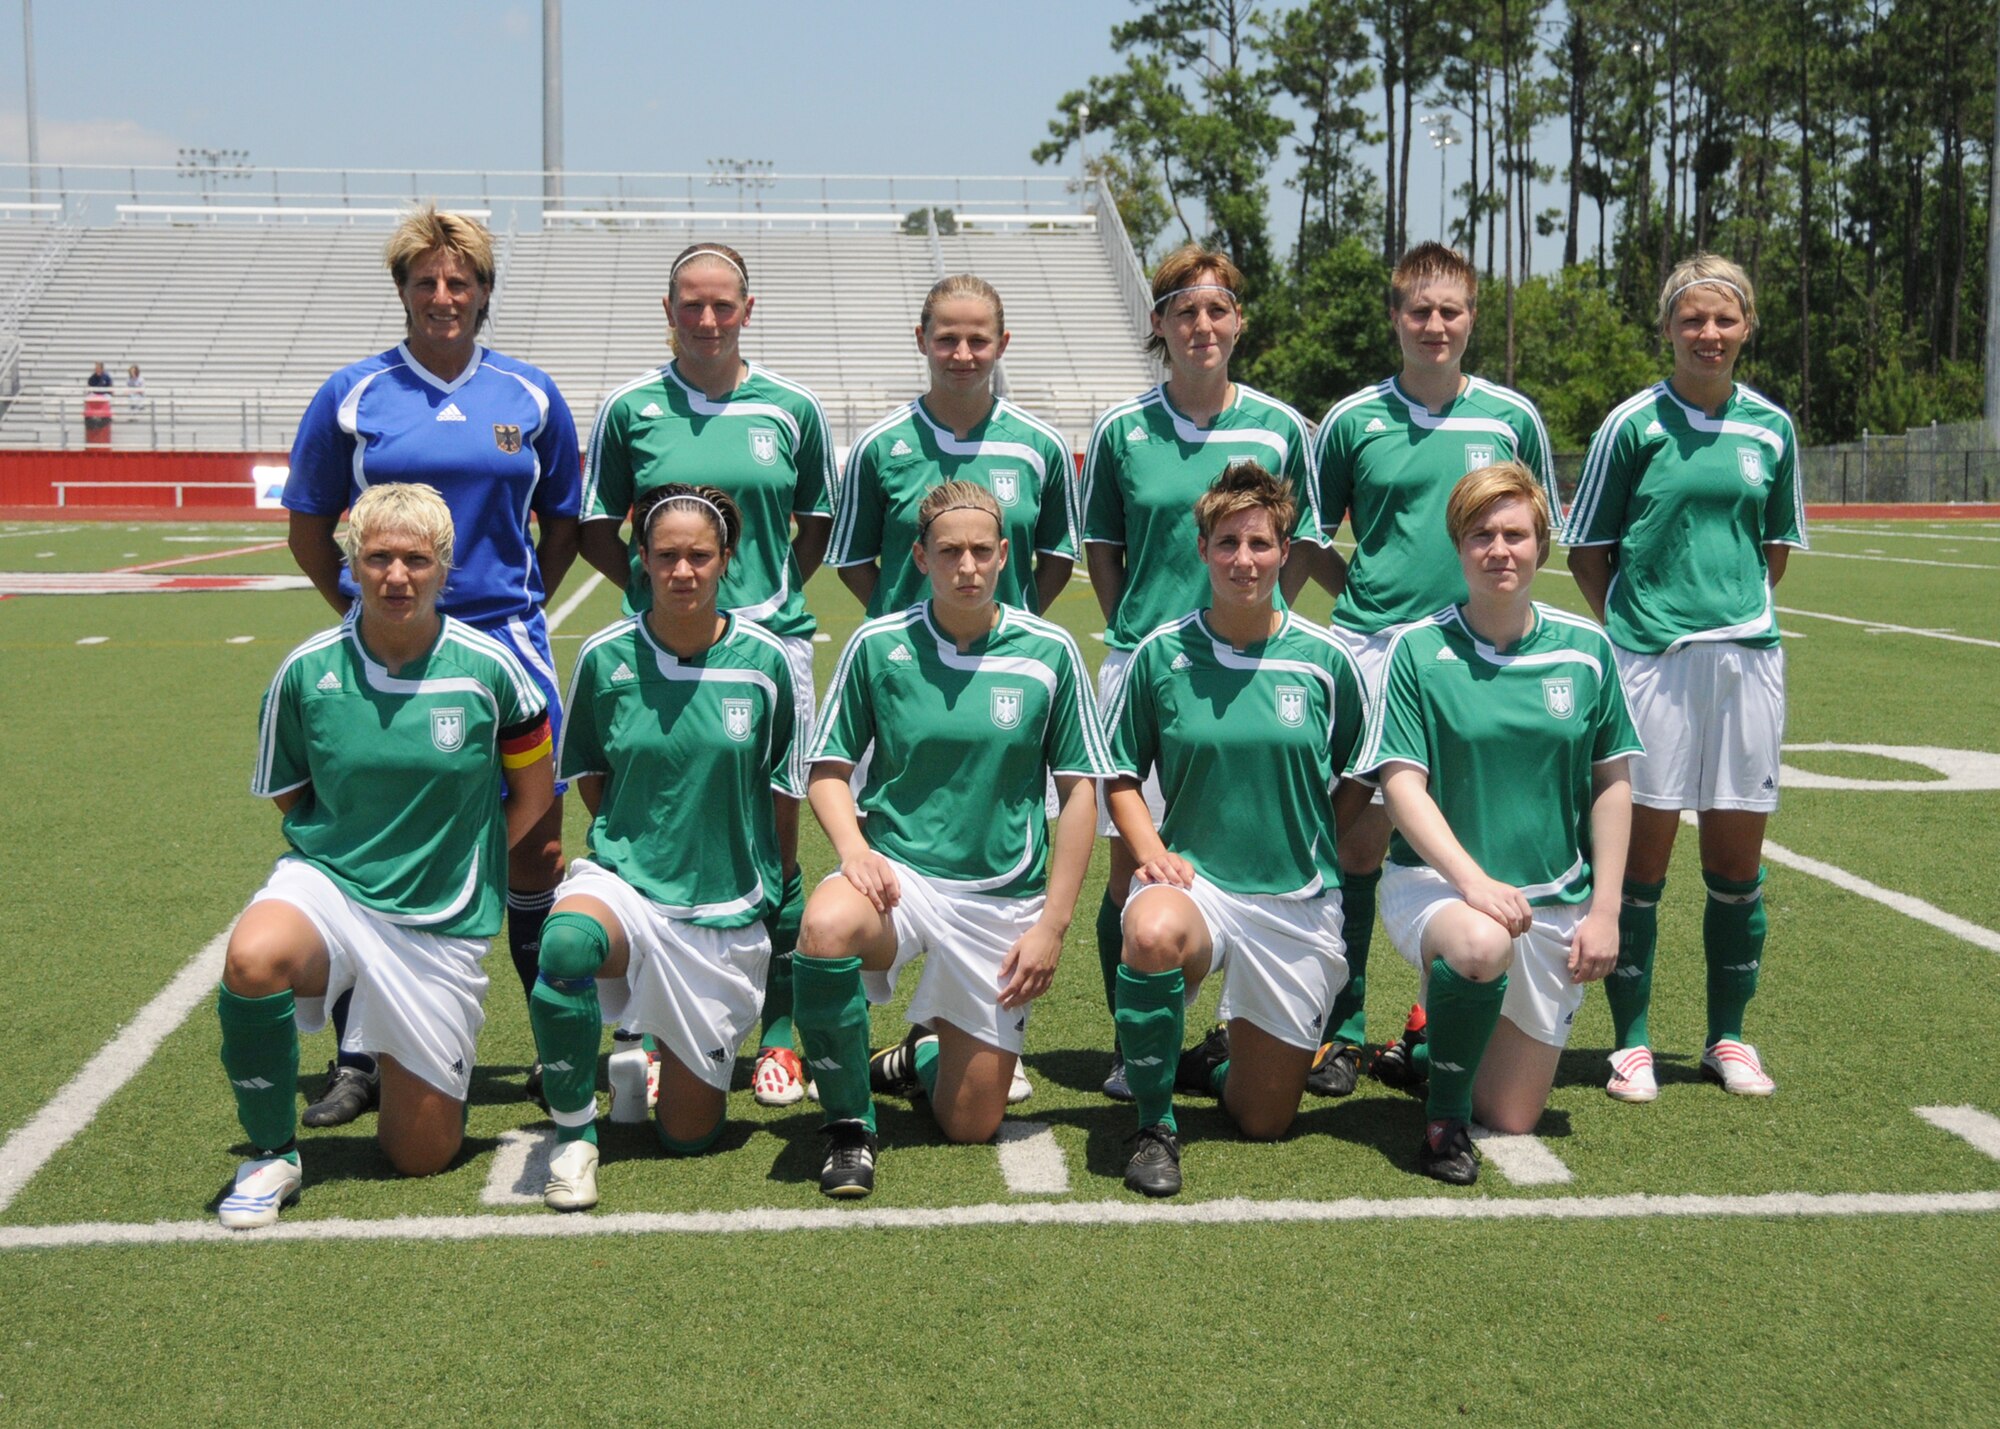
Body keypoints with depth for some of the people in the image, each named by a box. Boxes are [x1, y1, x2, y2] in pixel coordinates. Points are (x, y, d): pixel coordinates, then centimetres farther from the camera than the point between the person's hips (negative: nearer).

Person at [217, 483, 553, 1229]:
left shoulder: (489, 668, -9)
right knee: (252, 959, -38)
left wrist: (471, 878, 6)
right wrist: (362, 852, 1)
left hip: (444, 923, 0)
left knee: (423, 1155, 3)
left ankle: (392, 1052, 40)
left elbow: (534, 792, 5)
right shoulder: (306, 671, -7)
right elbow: (289, 798, 9)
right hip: (329, 884, 0)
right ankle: (271, 1153, -11)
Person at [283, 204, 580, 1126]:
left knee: (536, 846, 3)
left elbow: (561, 525, 16)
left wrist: (520, 606, 7)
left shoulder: (531, 395, 6)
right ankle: (357, 1061, 14)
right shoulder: (353, 395, 2)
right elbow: (308, 529, 9)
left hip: (506, 643, 1)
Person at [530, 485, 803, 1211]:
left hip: (727, 908, 1)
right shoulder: (606, 657, -6)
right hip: (625, 881, 0)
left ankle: (677, 1048, 42)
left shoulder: (766, 662, -7)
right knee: (566, 941, -39)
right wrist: (636, 846, 7)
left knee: (688, 1134, 6)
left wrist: (765, 889, 10)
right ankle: (574, 1134, -15)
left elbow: (784, 794, 5)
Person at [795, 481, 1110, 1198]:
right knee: (826, 926, -38)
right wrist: (854, 847, -17)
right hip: (898, 872, 0)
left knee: (970, 1124, 2)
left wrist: (1052, 924, -3)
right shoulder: (877, 645, -2)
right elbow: (830, 770, 4)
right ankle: (849, 1123, -14)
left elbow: (1079, 790, 2)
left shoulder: (1050, 652, -3)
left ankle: (922, 1054, 39)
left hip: (1003, 897, 1)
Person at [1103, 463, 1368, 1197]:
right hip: (1196, 882, -1)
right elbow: (1122, 776, 5)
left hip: (1297, 900, 1)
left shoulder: (1325, 660, -2)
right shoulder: (1162, 654, -3)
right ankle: (1155, 1124, -17)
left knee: (1263, 1120, 5)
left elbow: (1357, 781, 11)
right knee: (1154, 933, -40)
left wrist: (1317, 854, -1)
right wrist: (1154, 854, -11)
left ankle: (1222, 1051, 42)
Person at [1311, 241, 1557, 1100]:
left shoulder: (1512, 418, 5)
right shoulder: (1353, 419, 2)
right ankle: (1342, 1028, 11)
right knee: (1360, 839, 1)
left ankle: (1440, 1029, 19)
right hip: (1372, 649, -1)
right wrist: (1361, 595, -1)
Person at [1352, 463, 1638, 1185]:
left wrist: (1604, 911, 1)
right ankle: (1443, 1115, -15)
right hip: (1434, 882, -3)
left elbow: (1612, 785, 7)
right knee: (1483, 944, -40)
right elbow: (1402, 784, -12)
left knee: (1512, 1120, 6)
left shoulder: (1586, 649, 1)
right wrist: (1472, 881, -26)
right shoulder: (1417, 649, -7)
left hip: (1554, 900, 3)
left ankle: (1437, 1031, 39)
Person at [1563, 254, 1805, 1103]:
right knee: (1642, 850, -1)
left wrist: (1738, 612, 10)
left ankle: (1728, 1038, 21)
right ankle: (1631, 1042, 11)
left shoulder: (1770, 428, 8)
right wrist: (1632, 626, -1)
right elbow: (1586, 549, 3)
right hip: (1649, 657, -3)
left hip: (1747, 657, 3)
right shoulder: (1633, 424, -1)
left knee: (1737, 858, 7)